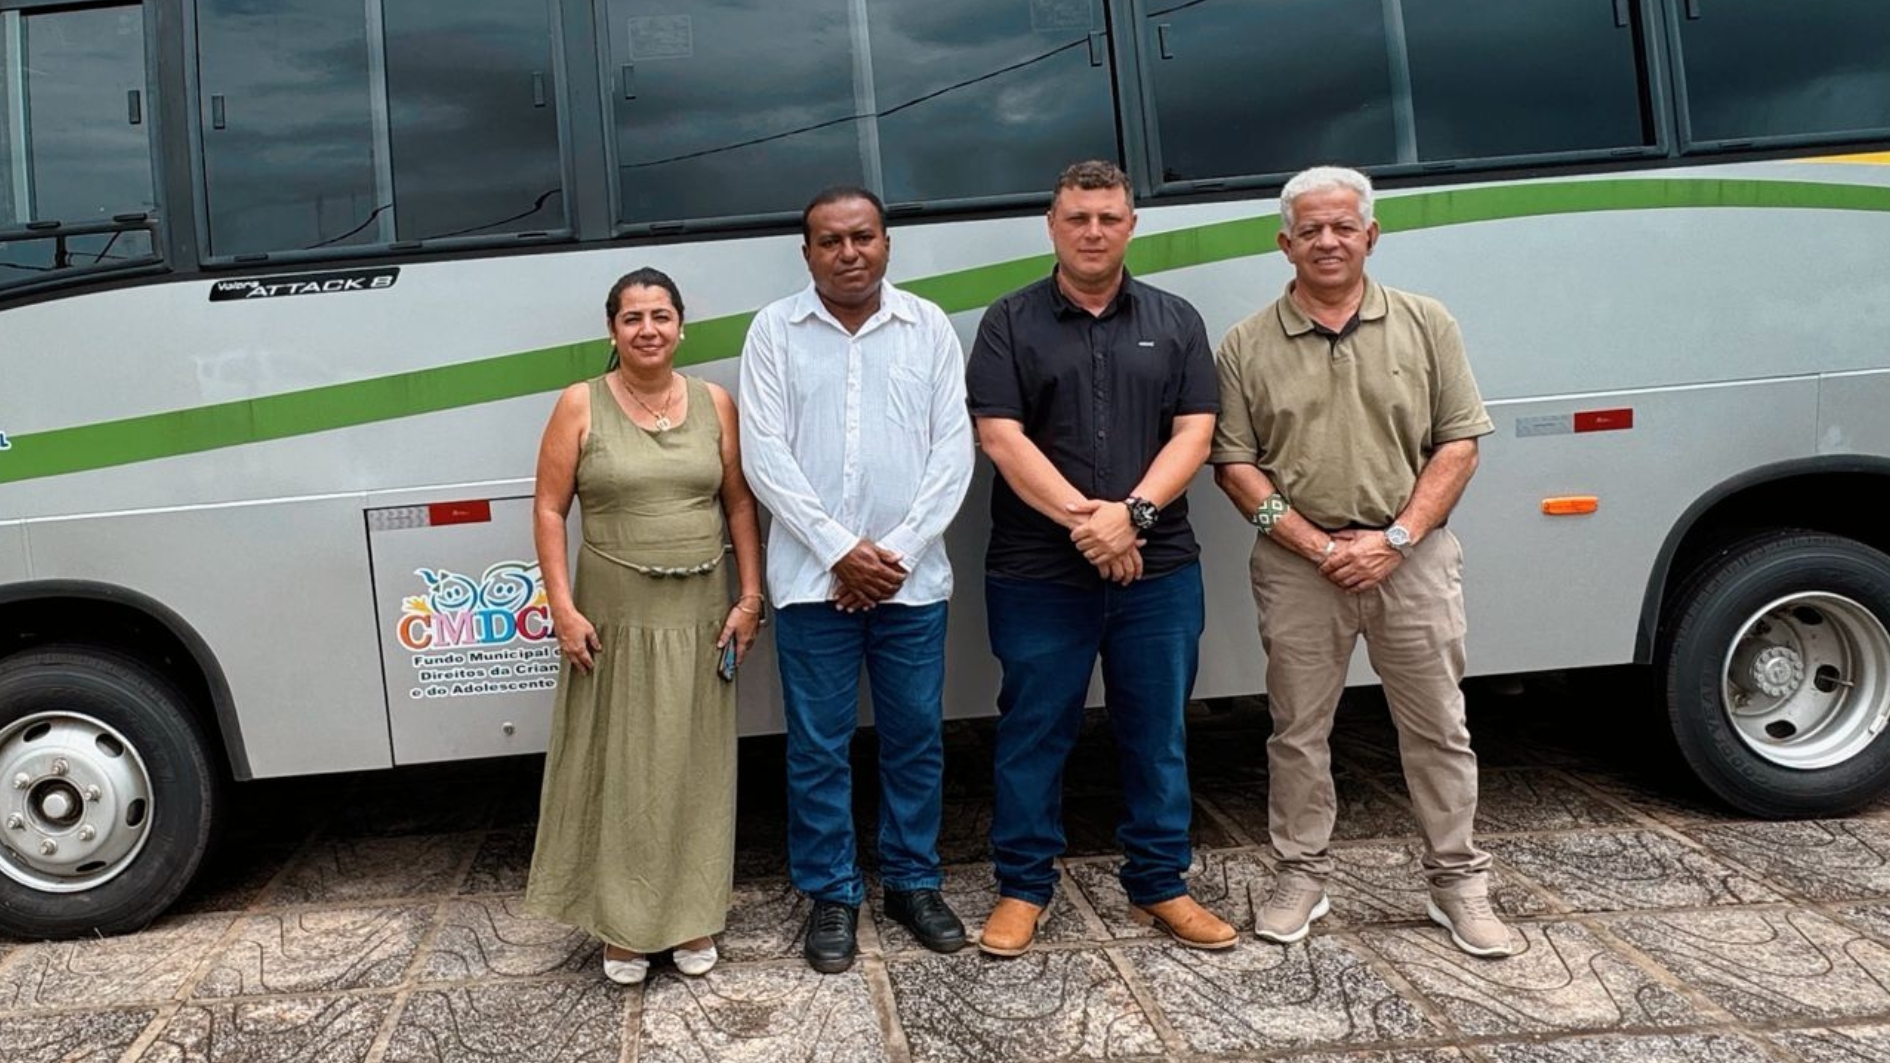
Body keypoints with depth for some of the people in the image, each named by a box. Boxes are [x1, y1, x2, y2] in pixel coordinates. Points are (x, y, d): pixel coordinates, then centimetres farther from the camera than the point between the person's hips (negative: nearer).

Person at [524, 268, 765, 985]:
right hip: (614, 616, -2)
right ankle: (622, 926, 19)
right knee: (618, 768, 5)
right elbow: (548, 508, -2)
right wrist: (563, 609, -9)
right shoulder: (581, 405, -2)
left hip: (699, 615, 2)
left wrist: (750, 596, 0)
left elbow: (740, 504, 6)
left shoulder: (714, 403, 5)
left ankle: (693, 920, 23)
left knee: (695, 766, 9)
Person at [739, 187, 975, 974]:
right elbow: (764, 453, -4)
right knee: (818, 745, 6)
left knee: (916, 737, 10)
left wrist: (898, 550, -9)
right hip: (813, 577, -1)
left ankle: (914, 882, 27)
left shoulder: (928, 327, 5)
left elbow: (954, 448, 0)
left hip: (913, 577, 1)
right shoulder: (774, 331, 2)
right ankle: (831, 895, 21)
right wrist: (841, 550, -12)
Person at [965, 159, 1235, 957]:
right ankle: (1023, 886, 22)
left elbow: (1193, 434, 0)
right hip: (1038, 576, -2)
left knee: (1157, 734, 11)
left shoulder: (1175, 321, 9)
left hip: (1158, 570, 2)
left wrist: (1131, 513, -15)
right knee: (1033, 733, 7)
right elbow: (1001, 439, -7)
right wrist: (1081, 520, -17)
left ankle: (1159, 884, 26)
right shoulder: (1009, 323, 2)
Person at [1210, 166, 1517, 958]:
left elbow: (1458, 444, 1)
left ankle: (1457, 881, 23)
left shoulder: (1426, 325, 3)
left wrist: (1395, 539, -11)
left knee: (1438, 728, 8)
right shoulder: (1247, 346, 2)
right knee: (1298, 730, 9)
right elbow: (1234, 463, -1)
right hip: (1298, 562, 0)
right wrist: (1319, 545, -10)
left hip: (1412, 557, 0)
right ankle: (1301, 876, 24)